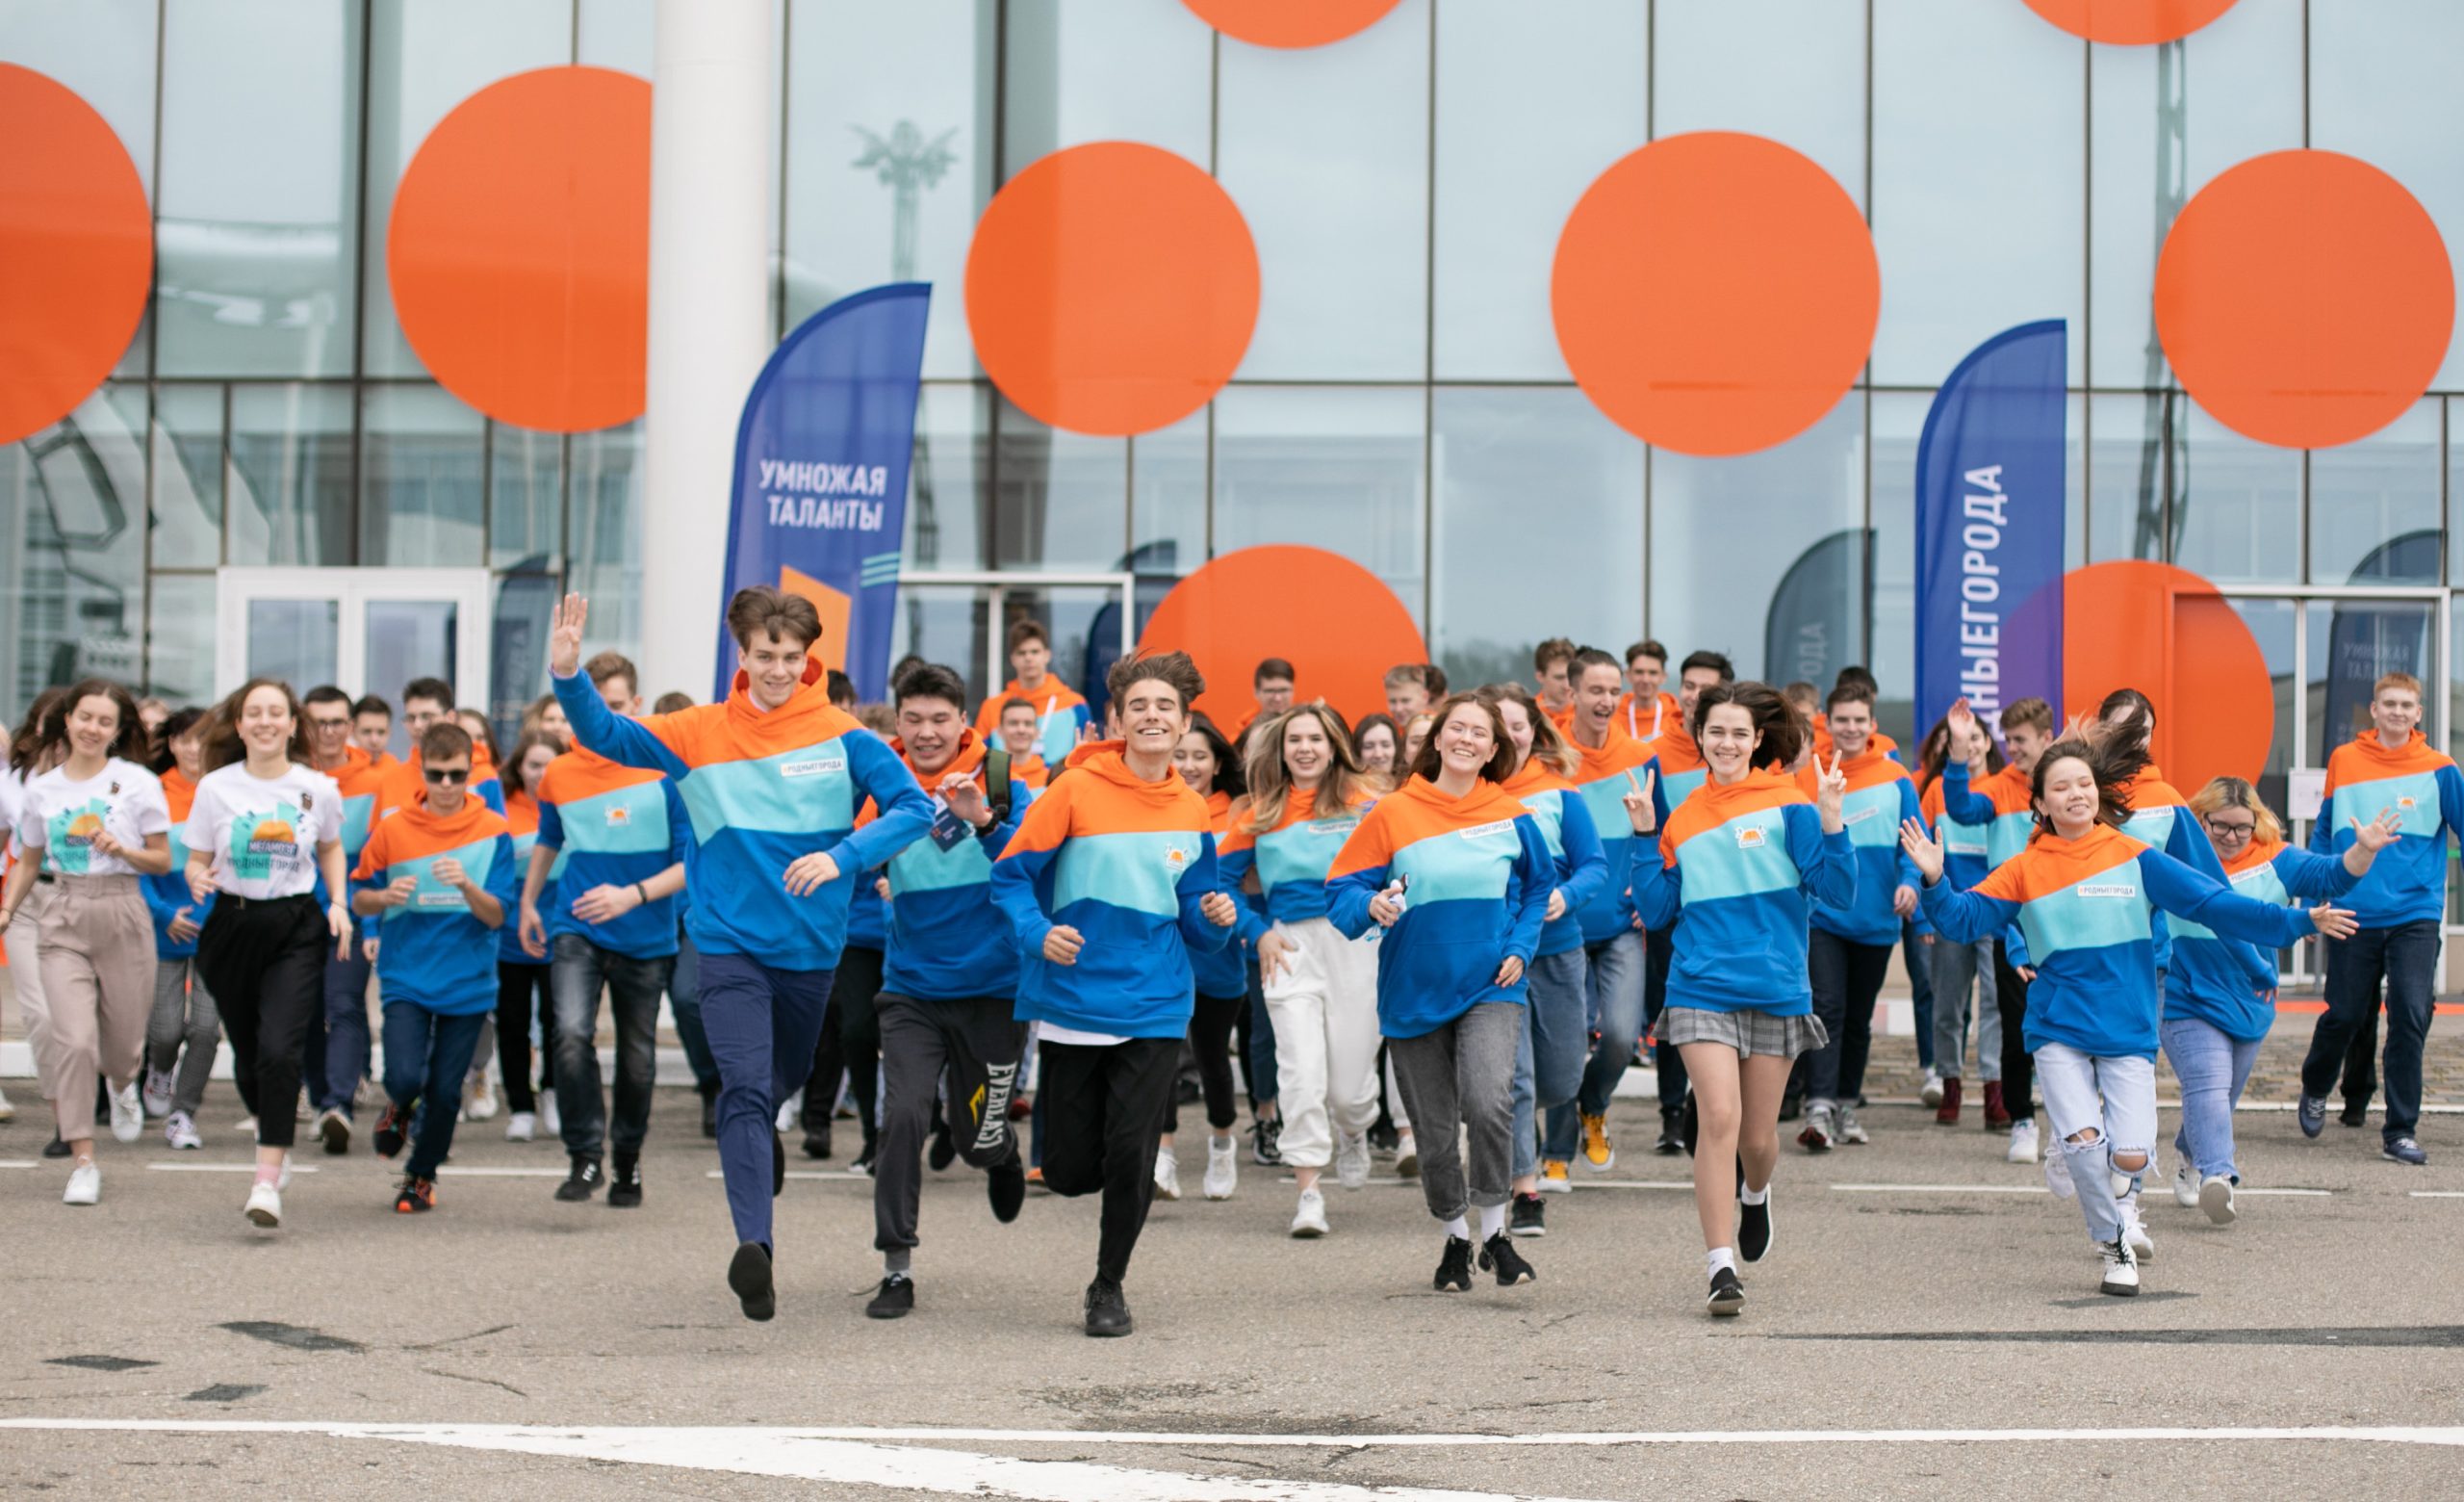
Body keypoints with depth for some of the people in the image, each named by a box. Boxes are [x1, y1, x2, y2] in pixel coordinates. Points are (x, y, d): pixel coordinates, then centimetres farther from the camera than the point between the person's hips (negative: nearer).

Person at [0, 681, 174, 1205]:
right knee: (73, 1039, -15)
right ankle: (82, 1160, -8)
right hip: (64, 919, 1)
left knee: (123, 1045, 6)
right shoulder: (42, 790, 9)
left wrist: (122, 850, -15)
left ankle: (123, 1087, 45)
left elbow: (163, 861, 3)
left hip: (122, 914, -1)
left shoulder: (138, 783, 0)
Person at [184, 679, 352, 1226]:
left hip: (297, 929, -2)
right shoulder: (215, 787, 1)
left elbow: (331, 850, 18)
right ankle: (274, 1132, 42)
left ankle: (268, 1180, -18)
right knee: (247, 1053, 10)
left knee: (280, 1051, -17)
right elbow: (197, 860, 6)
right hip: (233, 927, 2)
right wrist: (199, 880, -18)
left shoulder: (318, 788, 1)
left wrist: (338, 903, 3)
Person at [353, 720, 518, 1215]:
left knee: (445, 1090, 3)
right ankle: (399, 1108, 21)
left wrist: (466, 885, -25)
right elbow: (359, 900, 8)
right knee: (405, 1076, -17)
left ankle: (421, 1175, 28)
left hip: (468, 983, 0)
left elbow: (497, 915, -6)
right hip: (406, 979, 0)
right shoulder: (392, 830, -1)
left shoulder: (493, 831, -2)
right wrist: (386, 896, -15)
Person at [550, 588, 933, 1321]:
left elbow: (912, 807, -11)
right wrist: (568, 676, -25)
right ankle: (754, 1244, -25)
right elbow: (608, 736, -6)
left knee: (785, 1078, 23)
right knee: (746, 1086, -17)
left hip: (811, 946, 2)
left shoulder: (843, 736, -5)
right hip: (730, 943, -2)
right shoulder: (701, 732, -1)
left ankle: (755, 1138, 57)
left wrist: (842, 856, -26)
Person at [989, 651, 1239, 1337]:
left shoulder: (1193, 814, 6)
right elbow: (1010, 874, -4)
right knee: (1071, 1171, 2)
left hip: (1155, 1006, 2)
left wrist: (1217, 919, -6)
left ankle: (1110, 1285, 14)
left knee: (1131, 1155, -6)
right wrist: (1038, 933, -21)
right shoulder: (1077, 790, -6)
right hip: (1072, 1003, -2)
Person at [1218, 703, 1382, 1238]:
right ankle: (1309, 1190, -3)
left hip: (1354, 940, 0)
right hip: (1290, 947, 0)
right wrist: (1258, 932, 2)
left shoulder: (1363, 804, 4)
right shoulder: (1259, 813, 8)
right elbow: (1222, 881, 12)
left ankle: (1352, 1133, 40)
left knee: (1350, 1082, 4)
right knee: (1302, 1071, -10)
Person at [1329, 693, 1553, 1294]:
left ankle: (1495, 1231, -6)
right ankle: (1456, 1237, 32)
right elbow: (1342, 890, -3)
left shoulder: (1511, 816, 1)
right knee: (1436, 1132, 9)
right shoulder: (1393, 813, -4)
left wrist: (1520, 948, 0)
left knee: (1488, 1100, -24)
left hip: (1490, 986, -1)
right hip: (1414, 992, 1)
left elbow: (1539, 886, 14)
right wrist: (1372, 905, -24)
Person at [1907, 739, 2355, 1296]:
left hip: (2128, 1034, 0)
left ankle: (2115, 1191, 26)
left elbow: (2216, 904, -2)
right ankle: (2114, 1244, 10)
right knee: (2083, 1139, -19)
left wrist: (2299, 921, -9)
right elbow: (1963, 919, -1)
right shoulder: (2024, 870, 2)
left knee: (2131, 1156, -14)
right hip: (2059, 1031, 0)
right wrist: (1935, 882, -21)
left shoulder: (2135, 858, 1)